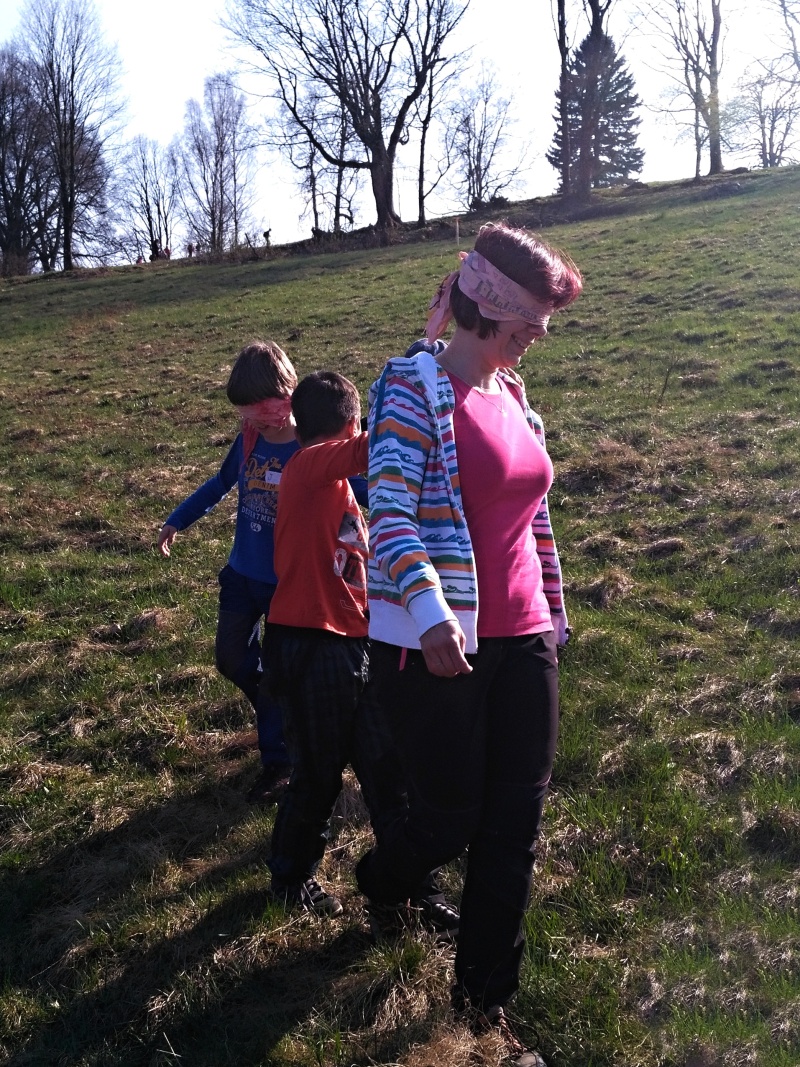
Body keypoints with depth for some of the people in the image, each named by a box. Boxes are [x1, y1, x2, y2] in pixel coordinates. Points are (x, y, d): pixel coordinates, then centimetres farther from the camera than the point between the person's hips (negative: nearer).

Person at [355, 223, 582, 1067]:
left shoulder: (512, 395, 12)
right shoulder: (414, 385, -9)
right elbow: (388, 508, -19)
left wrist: (553, 611, 22)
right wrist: (427, 608, -33)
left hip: (521, 641, 7)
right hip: (436, 647, -6)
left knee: (514, 825, 8)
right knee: (449, 819, 5)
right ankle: (378, 884, 42)